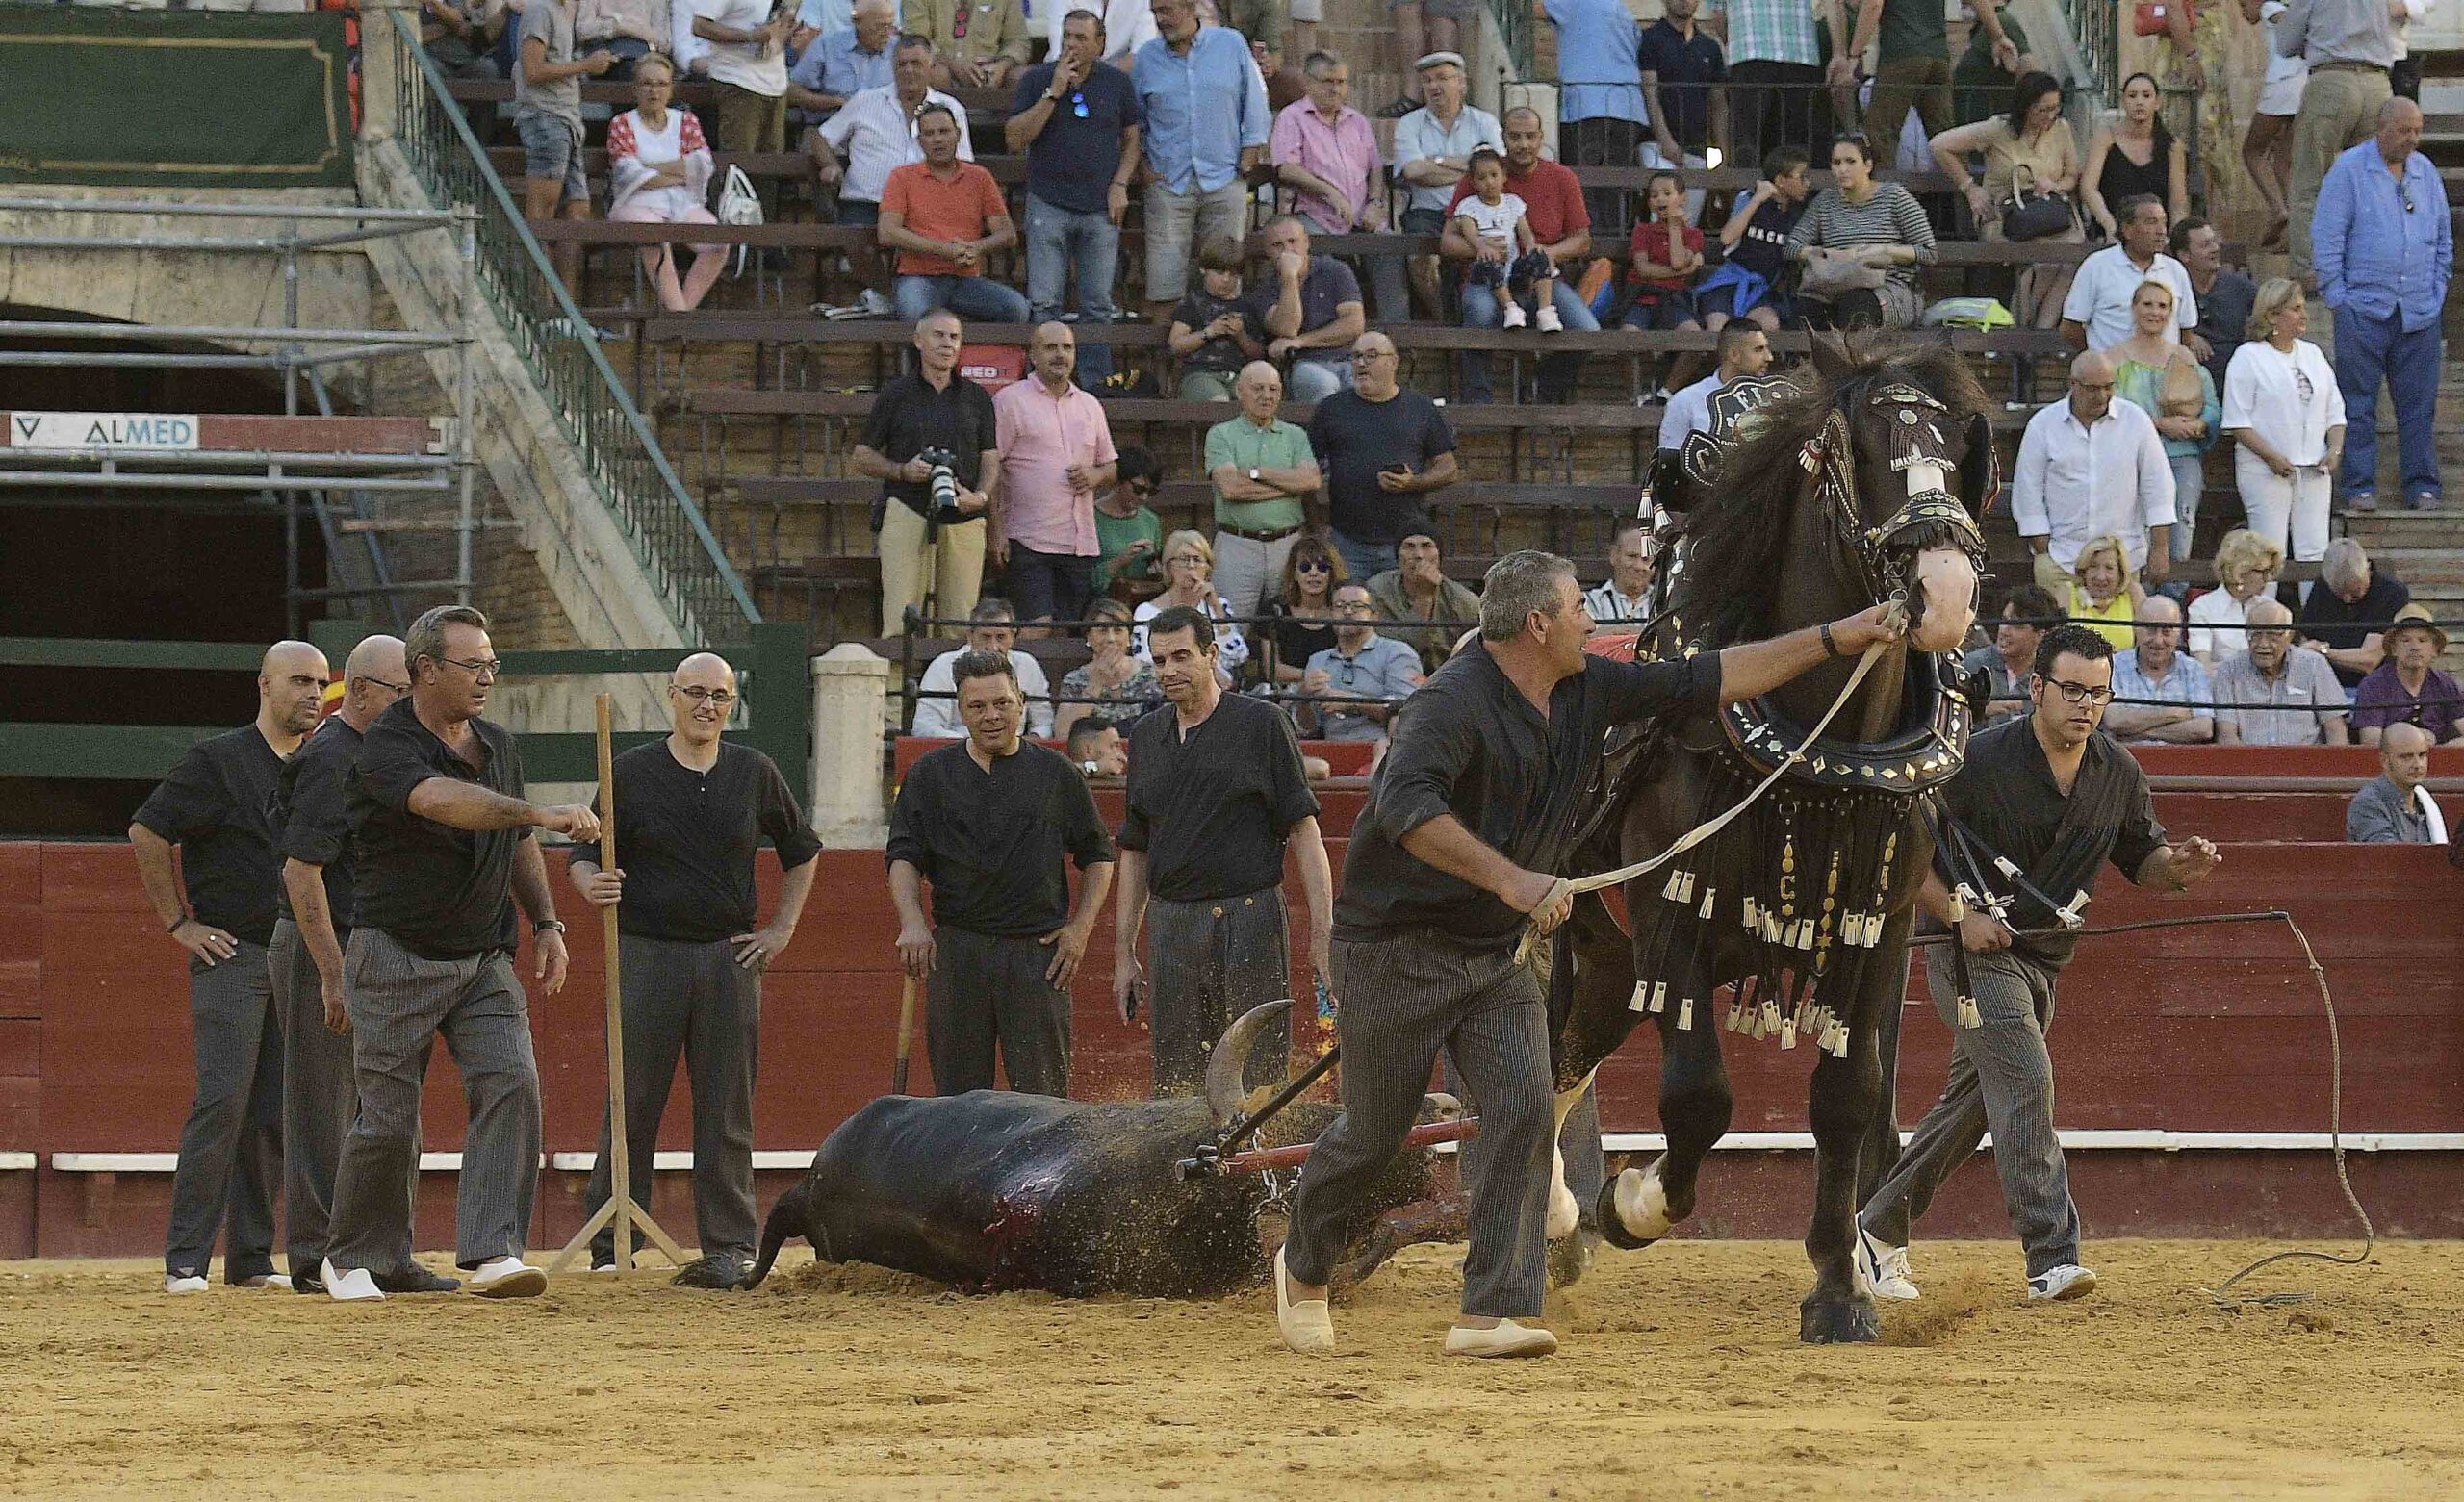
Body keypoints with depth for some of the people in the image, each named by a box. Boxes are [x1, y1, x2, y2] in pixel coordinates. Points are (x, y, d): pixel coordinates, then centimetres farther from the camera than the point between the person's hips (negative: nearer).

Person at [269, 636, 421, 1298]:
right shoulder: (330, 760, -15)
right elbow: (301, 871, -21)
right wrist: (333, 978, -23)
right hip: (320, 949, -10)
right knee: (323, 1113, -4)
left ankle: (387, 1257, 15)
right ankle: (315, 1259, 0)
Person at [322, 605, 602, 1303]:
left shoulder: (498, 746, 9)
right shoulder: (386, 749, -16)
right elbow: (445, 800, -36)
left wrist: (545, 923, 12)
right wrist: (544, 814, -46)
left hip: (485, 960, 5)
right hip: (399, 959, -5)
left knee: (512, 1087, -15)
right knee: (388, 1119, -2)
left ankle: (493, 1256, -19)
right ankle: (351, 1260, 19)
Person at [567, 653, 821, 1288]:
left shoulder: (755, 774, 9)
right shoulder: (631, 772, 2)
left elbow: (801, 850, 21)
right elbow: (584, 856, 4)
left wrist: (782, 928, 12)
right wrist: (592, 885, -19)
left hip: (731, 957, 2)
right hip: (647, 955, -2)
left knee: (726, 1110, 2)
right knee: (632, 1106, -1)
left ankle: (729, 1247, 5)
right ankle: (610, 1244, 5)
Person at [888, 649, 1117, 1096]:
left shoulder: (1057, 774, 10)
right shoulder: (930, 776, 11)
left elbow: (1098, 857, 17)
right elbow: (903, 857, 5)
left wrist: (1080, 928, 4)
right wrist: (912, 923, -12)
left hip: (1038, 954, -1)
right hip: (955, 953, 1)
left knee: (1043, 1095, -6)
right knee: (958, 1093, 0)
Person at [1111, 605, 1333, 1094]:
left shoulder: (1261, 724, -1)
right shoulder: (1146, 736, 14)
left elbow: (1304, 832, -3)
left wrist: (1321, 935, -10)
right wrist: (1124, 953, 16)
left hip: (1250, 921, -5)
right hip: (1170, 922, 5)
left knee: (1259, 1082, -6)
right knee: (1176, 1087, 4)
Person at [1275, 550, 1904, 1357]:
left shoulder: (1588, 692, 4)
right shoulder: (1455, 702, -22)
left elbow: (1704, 681, 11)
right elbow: (1404, 806, -37)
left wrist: (1833, 640, 9)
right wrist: (1510, 879, -43)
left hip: (1495, 953, 7)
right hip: (1395, 947, -7)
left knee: (1525, 1115, -12)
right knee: (1372, 1134, 3)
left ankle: (1492, 1314, -14)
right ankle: (1304, 1269, 31)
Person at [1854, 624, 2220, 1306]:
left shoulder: (2117, 772, 1)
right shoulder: (1980, 759, -16)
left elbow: (2140, 855, 13)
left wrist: (2178, 867, -10)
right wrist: (1960, 915, -21)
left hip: (2042, 958, 7)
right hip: (1972, 945, -7)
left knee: (1971, 1105, 12)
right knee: (2025, 1078, -22)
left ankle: (1878, 1229, 27)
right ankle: (2052, 1257, -28)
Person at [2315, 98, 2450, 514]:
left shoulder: (2425, 172, 12)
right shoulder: (2349, 171, -2)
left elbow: (2443, 238, 21)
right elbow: (2326, 240, -3)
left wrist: (2436, 290, 12)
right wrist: (2337, 296, -7)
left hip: (2420, 314, 4)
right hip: (2364, 308, -4)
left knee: (2418, 404, 3)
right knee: (2358, 404, -2)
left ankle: (2423, 486, 8)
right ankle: (2360, 487, 2)